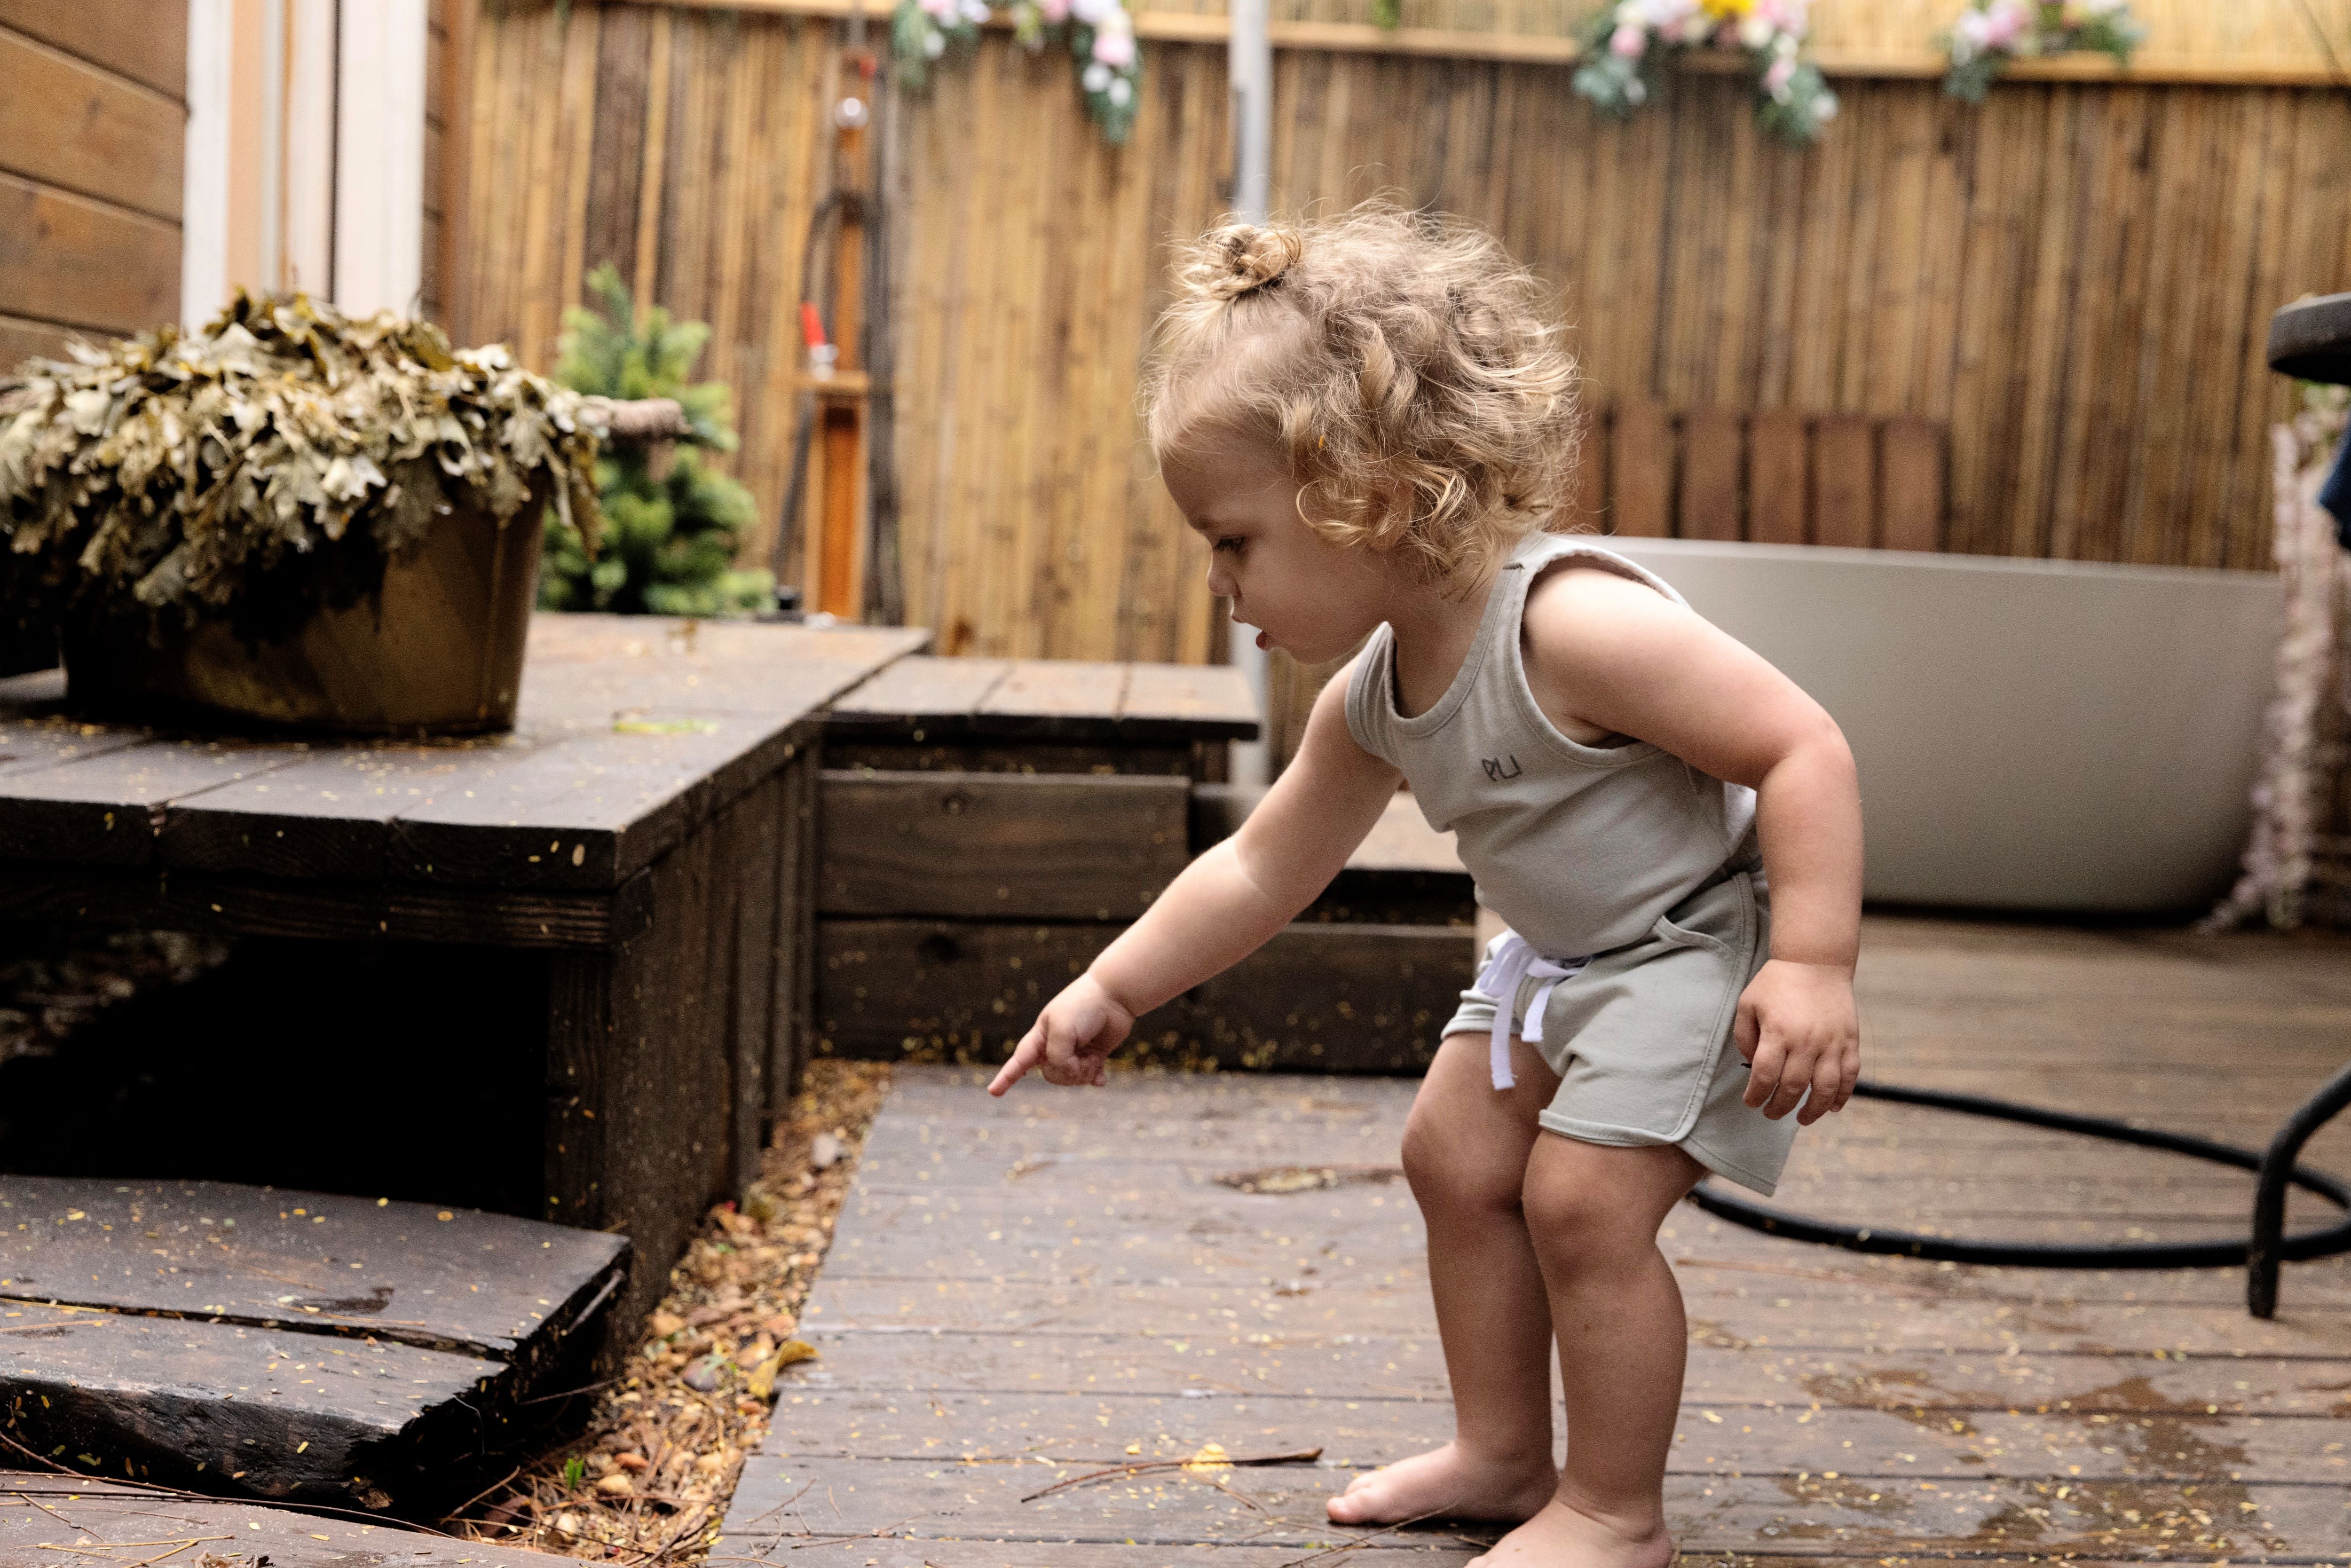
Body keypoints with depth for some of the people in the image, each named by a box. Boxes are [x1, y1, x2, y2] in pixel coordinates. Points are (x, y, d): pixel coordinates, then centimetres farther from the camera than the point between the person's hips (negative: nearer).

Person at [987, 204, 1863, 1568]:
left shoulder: (1575, 625, -33)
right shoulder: (1372, 701, -5)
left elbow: (1806, 750, -31)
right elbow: (1263, 870, 8)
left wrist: (1814, 966, -35)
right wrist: (1113, 992, 8)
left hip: (1712, 943, -9)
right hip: (1563, 952, 9)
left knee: (1582, 1197, -14)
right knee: (1456, 1153, 10)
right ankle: (1503, 1451, 26)